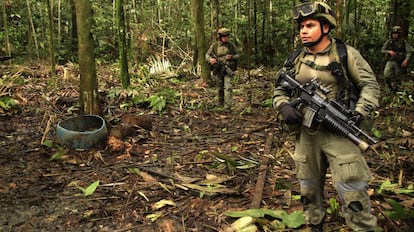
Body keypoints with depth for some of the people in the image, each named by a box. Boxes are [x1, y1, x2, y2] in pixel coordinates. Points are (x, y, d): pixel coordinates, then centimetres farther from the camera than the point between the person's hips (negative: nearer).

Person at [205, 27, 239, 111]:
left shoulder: (231, 45, -1)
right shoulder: (214, 45, -1)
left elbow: (237, 55, 7)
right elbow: (207, 55, 5)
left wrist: (231, 57, -15)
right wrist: (210, 59, -18)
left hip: (228, 70, -1)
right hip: (218, 69, 1)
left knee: (228, 88, -12)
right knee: (220, 88, 15)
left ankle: (228, 107, -13)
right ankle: (221, 102, 38)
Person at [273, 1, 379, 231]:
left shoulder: (345, 53, -4)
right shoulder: (295, 59, 6)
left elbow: (370, 85, -1)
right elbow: (279, 90, 12)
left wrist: (358, 113, -16)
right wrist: (283, 107, -10)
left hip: (339, 132, -4)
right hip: (305, 133, 4)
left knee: (352, 191, -6)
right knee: (309, 189, 16)